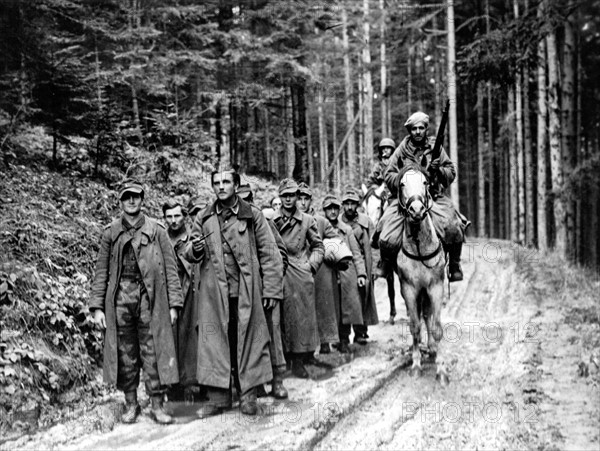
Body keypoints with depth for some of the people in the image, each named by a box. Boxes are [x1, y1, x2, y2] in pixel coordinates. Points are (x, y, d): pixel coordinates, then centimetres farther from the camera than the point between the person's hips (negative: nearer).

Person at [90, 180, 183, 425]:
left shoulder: (156, 230, 5)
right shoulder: (110, 233, 9)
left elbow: (170, 268, 3)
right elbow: (101, 271, 9)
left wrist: (174, 303, -3)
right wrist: (97, 306, 2)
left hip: (150, 299, -1)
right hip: (120, 297, 2)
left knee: (153, 353, -2)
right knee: (125, 354, 6)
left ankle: (157, 406, 5)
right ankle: (131, 404, 18)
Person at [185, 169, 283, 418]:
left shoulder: (252, 215, 3)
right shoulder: (203, 219, 10)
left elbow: (268, 254, 0)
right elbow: (191, 253, 14)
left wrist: (272, 289, -6)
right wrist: (195, 249, -11)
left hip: (246, 291, -2)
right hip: (214, 292, 2)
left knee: (248, 340, 1)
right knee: (215, 341, 1)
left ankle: (248, 395, 10)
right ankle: (218, 396, 7)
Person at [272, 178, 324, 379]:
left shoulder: (307, 220, 6)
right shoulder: (270, 220, 4)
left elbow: (318, 246, 13)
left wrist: (312, 265, 1)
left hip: (301, 274, 1)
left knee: (302, 315, 0)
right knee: (280, 315, -1)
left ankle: (299, 360, 6)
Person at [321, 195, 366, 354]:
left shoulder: (347, 229, 12)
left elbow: (356, 253, 11)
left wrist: (361, 273, 3)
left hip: (346, 273, 2)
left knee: (347, 307, 1)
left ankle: (344, 341, 11)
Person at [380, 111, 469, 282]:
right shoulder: (401, 150, 7)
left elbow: (452, 172, 10)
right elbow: (388, 176, 8)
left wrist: (438, 170, -11)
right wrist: (403, 177, -12)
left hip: (434, 197, 0)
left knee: (453, 227, -26)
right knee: (388, 239, -19)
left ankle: (454, 265, -2)